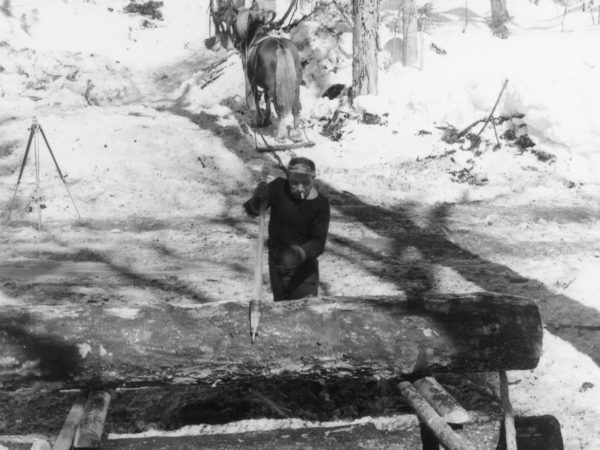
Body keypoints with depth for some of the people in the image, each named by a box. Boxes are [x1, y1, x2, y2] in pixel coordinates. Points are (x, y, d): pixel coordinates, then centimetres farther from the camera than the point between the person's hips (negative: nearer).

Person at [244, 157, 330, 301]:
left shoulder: (320, 204, -16)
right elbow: (251, 211, -13)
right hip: (276, 262, 3)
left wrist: (301, 254, -40)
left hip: (303, 266, -3)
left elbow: (318, 241, -19)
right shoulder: (279, 188, -11)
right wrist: (257, 200, -37)